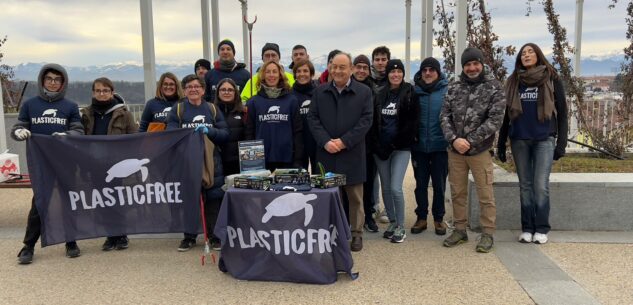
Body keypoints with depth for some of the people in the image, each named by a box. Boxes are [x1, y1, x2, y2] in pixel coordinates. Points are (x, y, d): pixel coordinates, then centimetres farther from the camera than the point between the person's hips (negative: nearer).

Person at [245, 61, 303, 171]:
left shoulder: (291, 100, 7)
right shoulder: (253, 102, 7)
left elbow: (298, 131, 5)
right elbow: (249, 132, 6)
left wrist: (298, 160, -1)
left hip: (286, 159, 0)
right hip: (261, 160, 0)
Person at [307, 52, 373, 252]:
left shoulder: (364, 92, 2)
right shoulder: (319, 92, 9)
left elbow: (366, 120, -5)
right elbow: (312, 118, 3)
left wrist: (344, 141, -12)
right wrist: (325, 141, -11)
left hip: (352, 154, -1)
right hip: (326, 153, 2)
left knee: (355, 197, 7)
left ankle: (356, 233, 18)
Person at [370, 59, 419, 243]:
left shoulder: (409, 93, -2)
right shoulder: (380, 94, 9)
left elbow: (413, 121, -6)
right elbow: (374, 121, 8)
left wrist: (403, 141, -12)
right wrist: (377, 146, -2)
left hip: (401, 148, -4)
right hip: (380, 148, 4)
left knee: (396, 188, -11)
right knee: (385, 187, 9)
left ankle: (401, 227, 5)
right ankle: (392, 222, 25)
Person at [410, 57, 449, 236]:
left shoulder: (447, 91, -5)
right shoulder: (414, 91, 1)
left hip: (440, 146, -2)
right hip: (419, 146, 2)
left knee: (439, 184, 9)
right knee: (421, 184, 10)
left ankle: (439, 218, 23)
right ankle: (421, 218, 23)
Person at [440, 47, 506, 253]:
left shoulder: (494, 87, -4)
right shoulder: (453, 87, 7)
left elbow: (495, 120, -11)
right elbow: (445, 116, 3)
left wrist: (470, 141, -15)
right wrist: (454, 139, -13)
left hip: (480, 150, -4)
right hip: (455, 150, 4)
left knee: (485, 194, 1)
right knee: (457, 193, 12)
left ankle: (488, 234, 15)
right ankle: (460, 230, 26)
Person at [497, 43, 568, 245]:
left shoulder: (552, 80, 2)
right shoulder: (513, 82, 9)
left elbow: (562, 113, 2)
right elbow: (506, 114, 11)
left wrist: (561, 143, -4)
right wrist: (501, 143, 7)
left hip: (544, 139, -2)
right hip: (519, 140, 3)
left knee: (541, 185, -6)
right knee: (525, 186, 6)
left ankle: (542, 229, 5)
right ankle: (527, 228, 13)